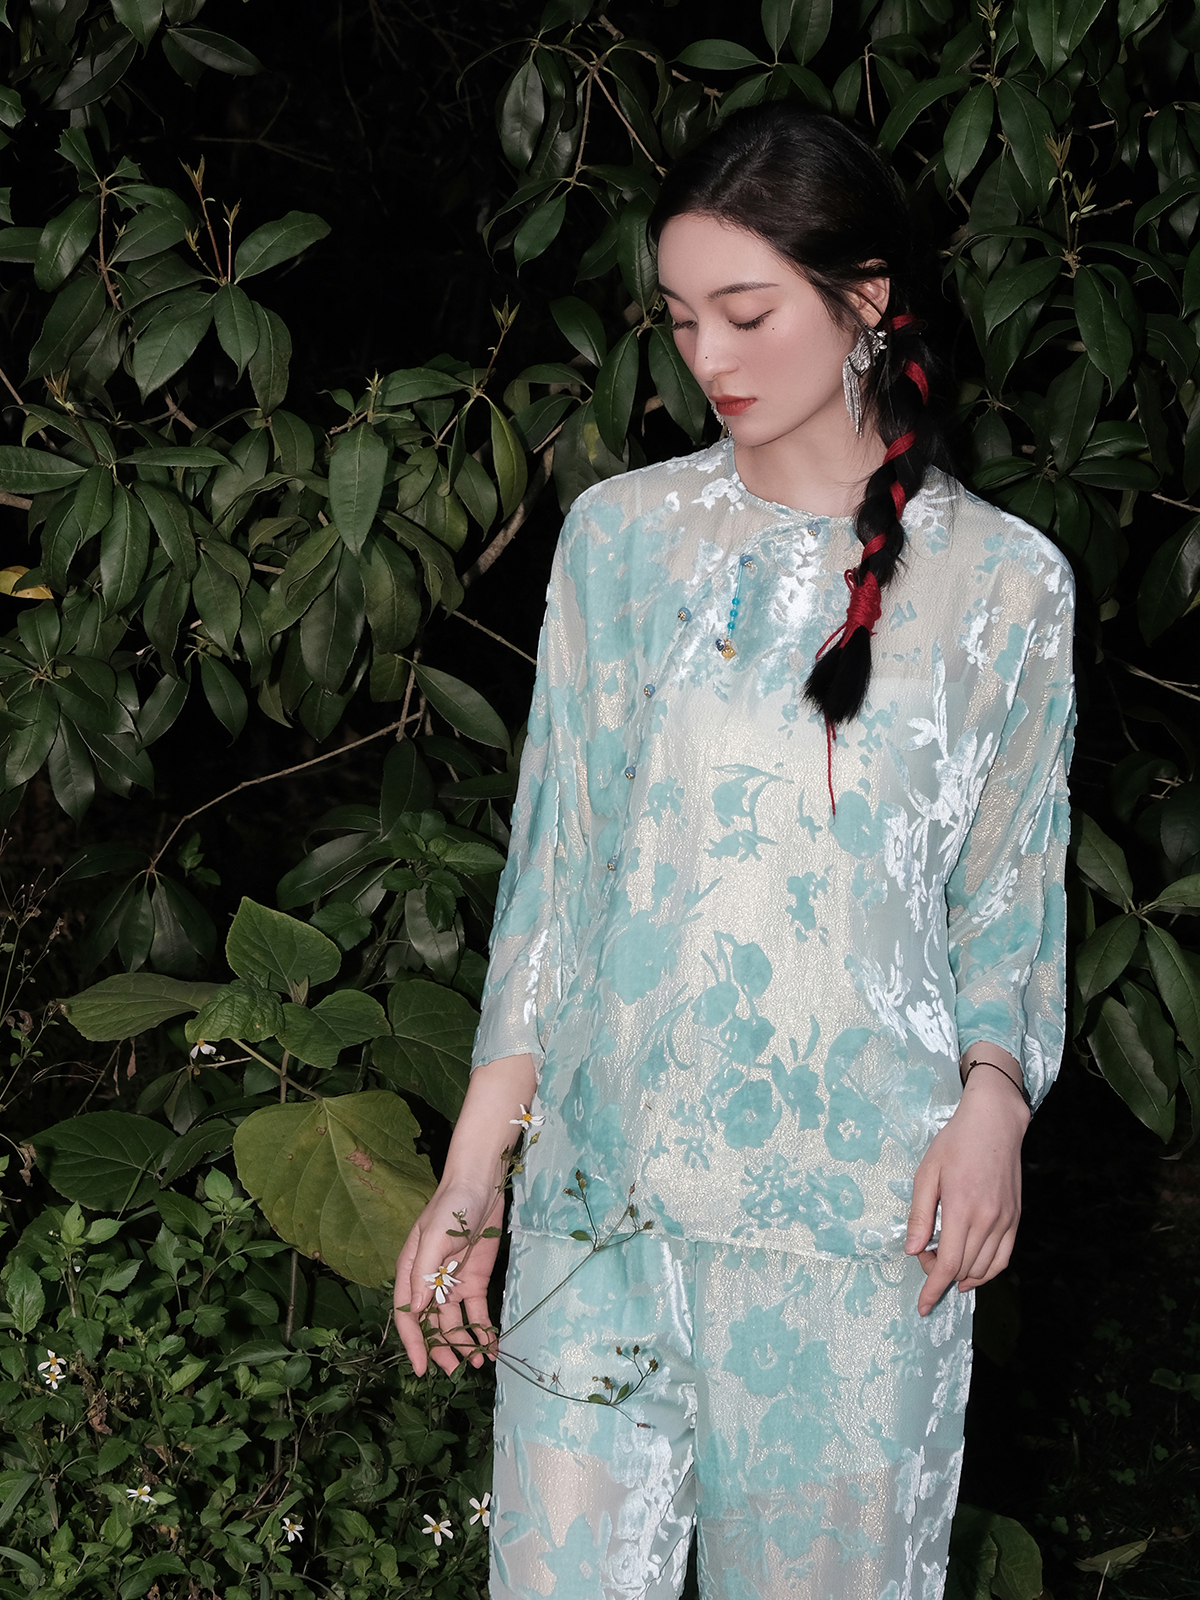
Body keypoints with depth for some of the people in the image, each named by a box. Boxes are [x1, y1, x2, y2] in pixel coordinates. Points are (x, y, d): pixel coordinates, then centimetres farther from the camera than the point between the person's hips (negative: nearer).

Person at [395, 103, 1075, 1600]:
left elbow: (1009, 887, 7)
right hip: (607, 1179, 1)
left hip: (863, 1195, -1)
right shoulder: (622, 536, 5)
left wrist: (993, 1093, -13)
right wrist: (468, 1179, 3)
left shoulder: (1003, 579, 1)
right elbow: (554, 863, 6)